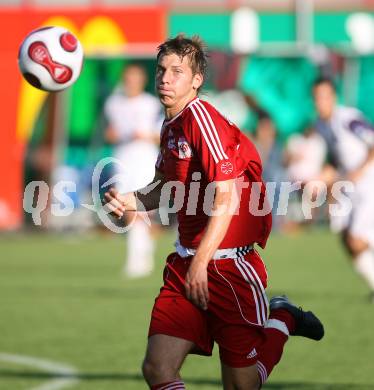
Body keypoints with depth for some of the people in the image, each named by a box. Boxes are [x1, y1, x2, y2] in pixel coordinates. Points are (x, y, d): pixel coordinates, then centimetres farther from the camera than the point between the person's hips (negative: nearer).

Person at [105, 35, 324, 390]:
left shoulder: (202, 118, -15)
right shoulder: (170, 126, 11)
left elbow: (227, 200, -19)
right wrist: (130, 201, 6)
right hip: (186, 260, 7)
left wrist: (200, 263, -18)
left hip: (227, 264, -7)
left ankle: (282, 319, 27)